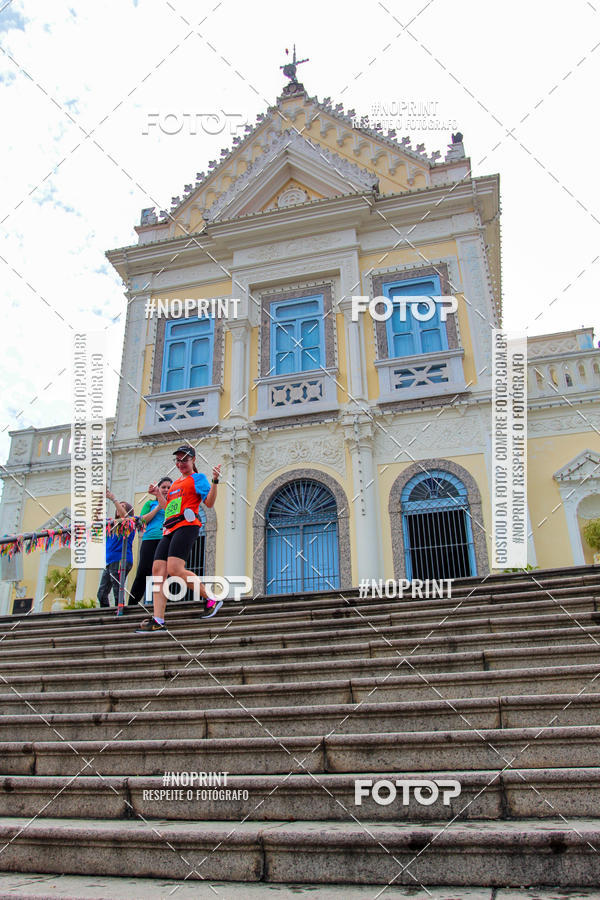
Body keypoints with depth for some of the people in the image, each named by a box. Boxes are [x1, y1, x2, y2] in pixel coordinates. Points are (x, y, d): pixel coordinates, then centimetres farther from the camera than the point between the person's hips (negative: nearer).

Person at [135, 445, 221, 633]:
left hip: (186, 525, -8)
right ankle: (158, 621, -5)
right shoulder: (175, 482, 29)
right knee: (158, 570, -5)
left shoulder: (197, 478, 7)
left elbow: (209, 503, -6)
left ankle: (211, 599, -6)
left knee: (174, 569, -22)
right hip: (169, 529, 8)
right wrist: (157, 494, 24)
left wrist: (215, 482, -17)